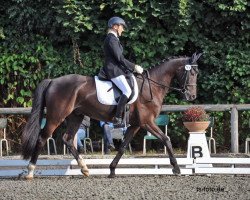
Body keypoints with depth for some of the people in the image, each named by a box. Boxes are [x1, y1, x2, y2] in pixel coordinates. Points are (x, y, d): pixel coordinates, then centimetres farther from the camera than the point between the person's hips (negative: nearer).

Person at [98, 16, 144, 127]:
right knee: (127, 90, -25)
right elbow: (120, 58, -17)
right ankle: (117, 118, -29)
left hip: (117, 69, 11)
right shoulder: (111, 39, -12)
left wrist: (133, 67, 16)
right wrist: (134, 67, -11)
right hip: (113, 71, -11)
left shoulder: (113, 39, 20)